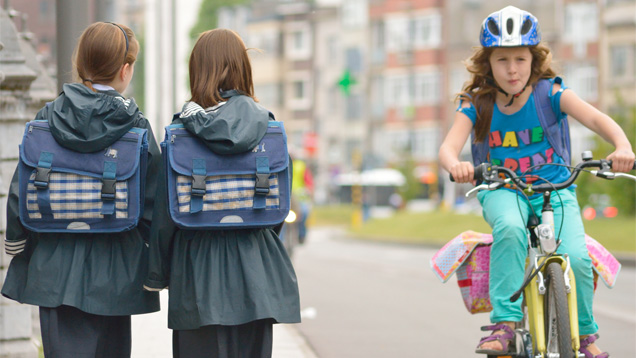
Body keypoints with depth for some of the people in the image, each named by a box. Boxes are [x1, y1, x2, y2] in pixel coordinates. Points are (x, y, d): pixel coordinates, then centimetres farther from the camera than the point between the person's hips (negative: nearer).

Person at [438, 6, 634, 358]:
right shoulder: (476, 104, -5)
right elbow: (448, 146, -19)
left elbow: (596, 118, -22)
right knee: (509, 228, -36)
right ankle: (505, 322, -29)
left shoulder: (550, 93, -7)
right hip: (502, 190, 0)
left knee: (576, 258, -23)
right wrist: (455, 166, -45)